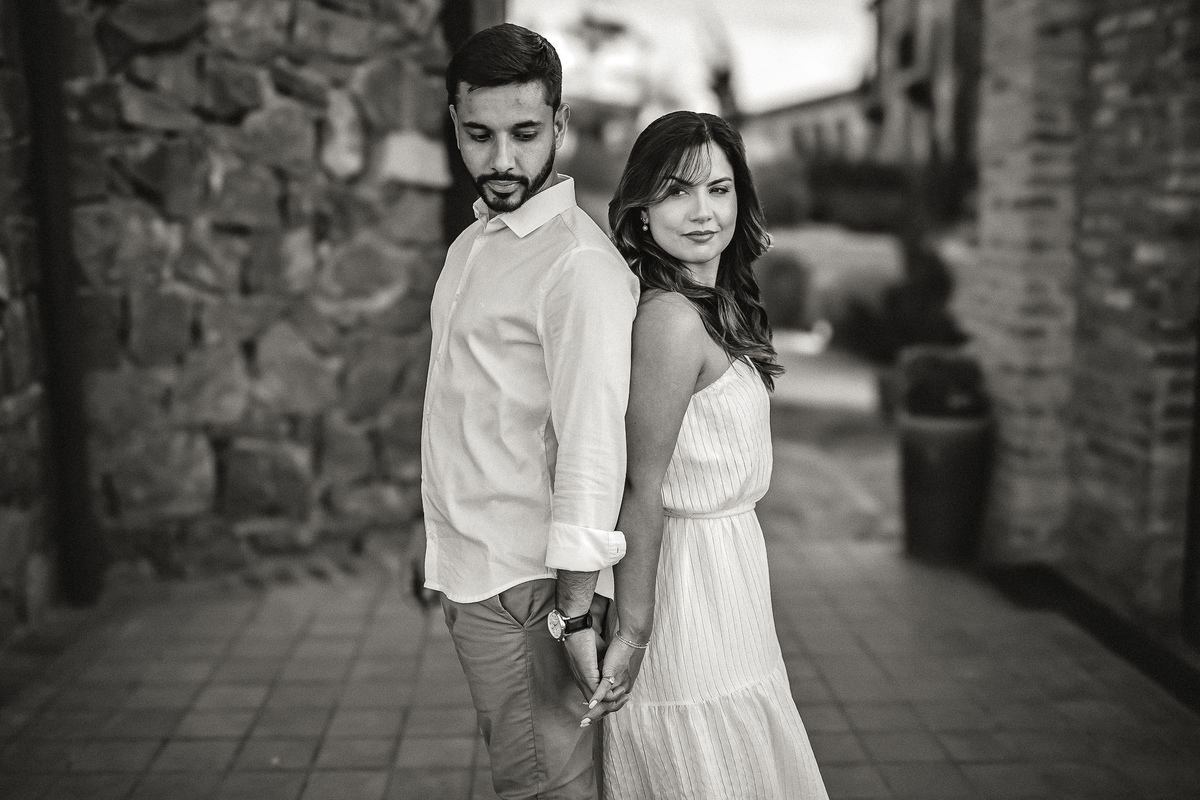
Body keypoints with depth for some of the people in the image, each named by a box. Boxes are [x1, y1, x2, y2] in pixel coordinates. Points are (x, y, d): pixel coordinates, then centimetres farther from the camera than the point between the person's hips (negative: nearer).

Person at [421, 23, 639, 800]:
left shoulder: (579, 264, -19)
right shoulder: (471, 244, 11)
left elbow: (592, 442, -24)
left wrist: (576, 610, -24)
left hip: (525, 587, -9)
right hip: (469, 574, 9)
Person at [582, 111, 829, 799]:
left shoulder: (720, 304, 8)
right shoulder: (671, 318, -22)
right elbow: (643, 488, -21)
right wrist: (633, 630, -19)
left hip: (732, 556, 9)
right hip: (694, 580, -9)